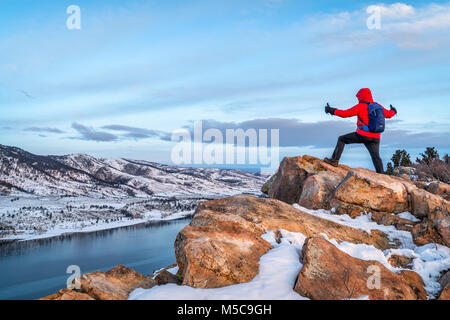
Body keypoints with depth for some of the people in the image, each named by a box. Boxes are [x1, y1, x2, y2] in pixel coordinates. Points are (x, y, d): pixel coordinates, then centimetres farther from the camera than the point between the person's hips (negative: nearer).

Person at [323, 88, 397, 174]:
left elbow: (345, 114, -8)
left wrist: (332, 110, 1)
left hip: (363, 135, -5)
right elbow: (389, 114, 26)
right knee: (376, 157, 7)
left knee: (342, 139, 8)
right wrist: (393, 111, 49)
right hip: (375, 137, 5)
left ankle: (335, 160, 2)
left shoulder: (360, 106, -4)